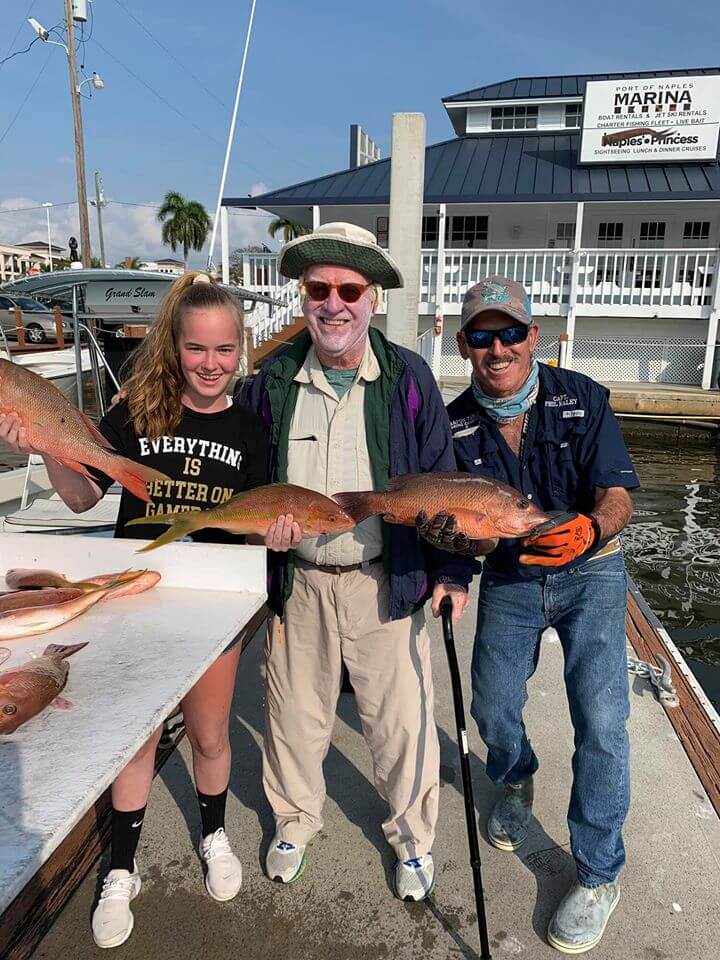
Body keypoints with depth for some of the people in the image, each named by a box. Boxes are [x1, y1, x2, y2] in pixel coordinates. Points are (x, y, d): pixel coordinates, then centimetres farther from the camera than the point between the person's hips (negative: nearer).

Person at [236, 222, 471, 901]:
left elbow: (441, 483, -1)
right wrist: (260, 524, -10)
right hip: (298, 583, 2)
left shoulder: (407, 377, -6)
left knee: (401, 719, 10)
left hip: (386, 583, -1)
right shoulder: (274, 381, -2)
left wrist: (451, 571, -4)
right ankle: (294, 820, 46)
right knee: (294, 713, 18)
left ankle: (412, 836, 38)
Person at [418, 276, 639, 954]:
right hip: (508, 575, 3)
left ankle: (599, 874, 14)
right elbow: (480, 533, -10)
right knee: (492, 708, 4)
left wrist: (589, 530, -39)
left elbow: (618, 495, -16)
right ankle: (516, 783, 42)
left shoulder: (581, 398, -14)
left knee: (600, 723, -9)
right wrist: (449, 534, -34)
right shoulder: (456, 425, -9)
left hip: (589, 572, -2)